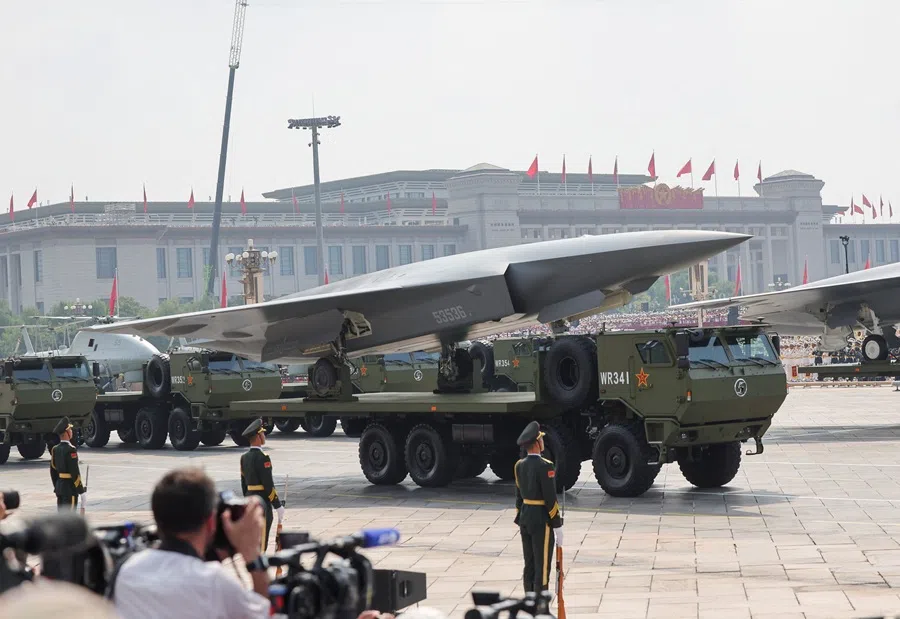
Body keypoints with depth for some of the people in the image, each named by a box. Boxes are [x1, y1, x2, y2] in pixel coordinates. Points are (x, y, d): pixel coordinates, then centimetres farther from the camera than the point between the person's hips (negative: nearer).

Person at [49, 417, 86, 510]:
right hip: (70, 488, -8)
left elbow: (53, 470, 12)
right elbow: (74, 471, -18)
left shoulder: (55, 449, 7)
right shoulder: (70, 450, -17)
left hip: (59, 486, 8)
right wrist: (80, 489, -11)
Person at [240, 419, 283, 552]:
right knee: (261, 543, -5)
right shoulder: (262, 458, -16)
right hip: (262, 503, -8)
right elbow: (268, 484, -18)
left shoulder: (244, 458, 9)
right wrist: (278, 506, -13)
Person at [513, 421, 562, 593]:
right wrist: (557, 526, -11)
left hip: (525, 519, 8)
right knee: (542, 568, -3)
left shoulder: (519, 466, 6)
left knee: (529, 566, 14)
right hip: (541, 520, -8)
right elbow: (551, 498, -17)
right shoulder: (545, 466, -17)